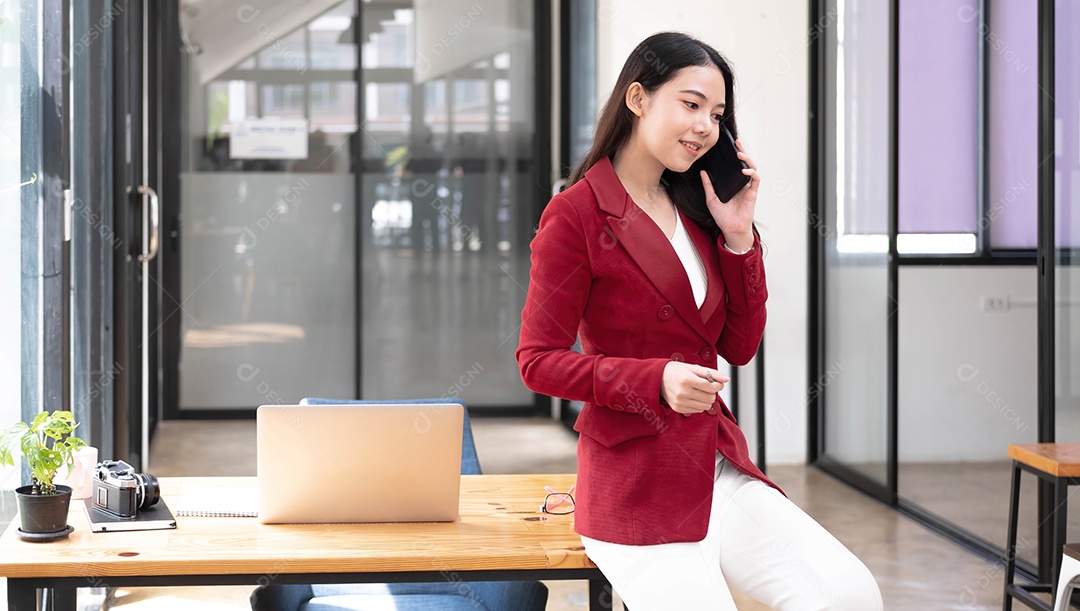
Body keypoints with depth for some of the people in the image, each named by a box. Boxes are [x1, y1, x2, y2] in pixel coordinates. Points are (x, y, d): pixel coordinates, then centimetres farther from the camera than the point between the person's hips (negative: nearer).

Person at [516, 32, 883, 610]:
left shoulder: (693, 211, 14)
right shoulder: (577, 214, -7)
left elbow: (739, 347, 12)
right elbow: (539, 361, -10)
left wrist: (738, 235, 2)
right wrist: (657, 380, -21)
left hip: (719, 469, 6)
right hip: (633, 486, -6)